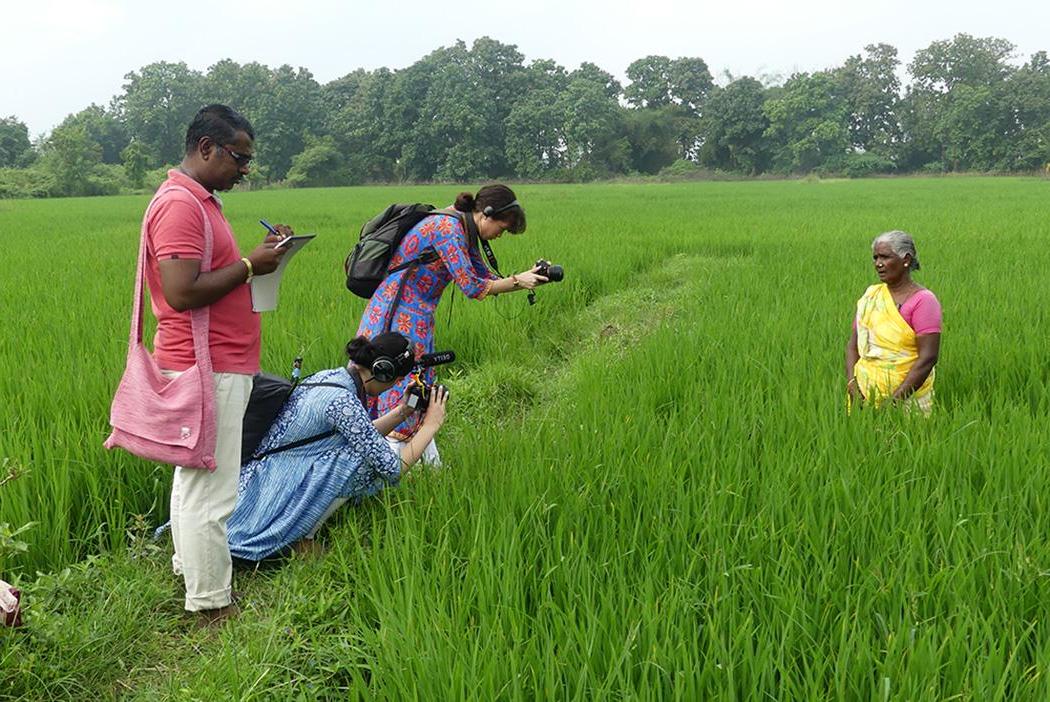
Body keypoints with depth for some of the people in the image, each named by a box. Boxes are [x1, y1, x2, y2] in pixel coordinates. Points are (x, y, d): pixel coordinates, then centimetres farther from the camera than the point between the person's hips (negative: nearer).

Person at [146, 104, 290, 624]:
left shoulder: (197, 201, 16)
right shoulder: (179, 205, -17)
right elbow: (182, 293, -25)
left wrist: (258, 254, 8)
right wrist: (249, 267, -17)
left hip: (215, 365, 11)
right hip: (208, 371, -11)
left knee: (194, 477, 20)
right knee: (210, 488, -3)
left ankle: (190, 567, 34)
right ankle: (210, 604, 7)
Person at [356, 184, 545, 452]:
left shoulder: (464, 232, 11)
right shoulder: (447, 227, -18)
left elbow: (486, 278, 16)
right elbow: (471, 287, -20)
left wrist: (526, 277, 4)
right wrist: (518, 282, -11)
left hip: (416, 318, 9)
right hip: (399, 317, -9)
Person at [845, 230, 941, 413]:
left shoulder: (922, 300, -9)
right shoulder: (870, 294, 8)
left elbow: (928, 358, -16)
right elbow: (853, 345, 8)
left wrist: (895, 399, -19)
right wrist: (852, 383, -8)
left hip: (907, 398, -5)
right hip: (864, 393, 5)